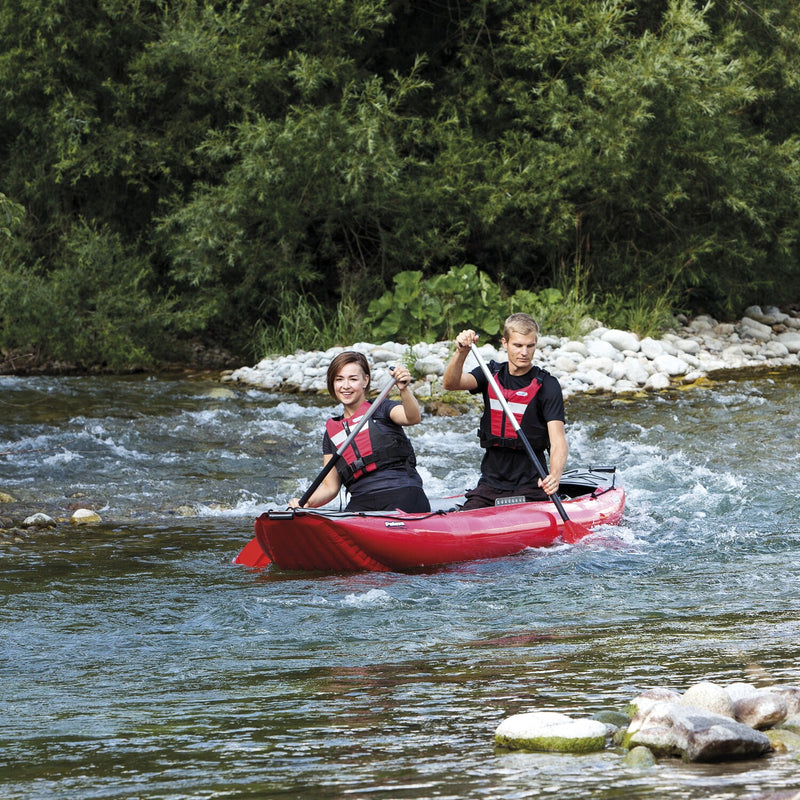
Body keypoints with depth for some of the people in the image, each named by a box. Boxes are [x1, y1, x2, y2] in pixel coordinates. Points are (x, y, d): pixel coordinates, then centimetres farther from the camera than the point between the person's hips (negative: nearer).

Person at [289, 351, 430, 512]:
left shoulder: (382, 409, 8)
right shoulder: (331, 432, 20)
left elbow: (413, 418, -15)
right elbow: (330, 486, 18)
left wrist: (404, 389, -35)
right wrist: (306, 503, -2)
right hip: (362, 502, 3)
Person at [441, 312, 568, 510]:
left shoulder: (547, 386, -6)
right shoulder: (492, 373, 8)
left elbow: (557, 438, -16)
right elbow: (450, 384, -9)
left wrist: (555, 475, -36)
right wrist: (461, 352, -29)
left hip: (531, 488, -4)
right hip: (491, 484, 4)